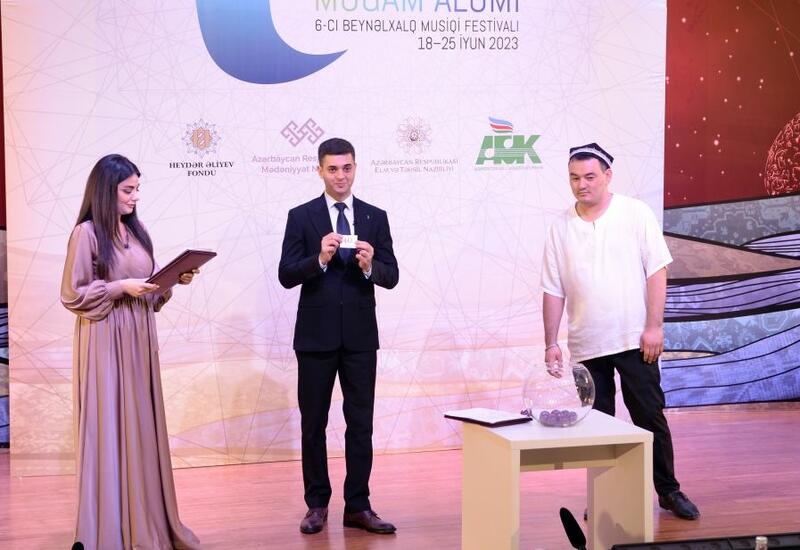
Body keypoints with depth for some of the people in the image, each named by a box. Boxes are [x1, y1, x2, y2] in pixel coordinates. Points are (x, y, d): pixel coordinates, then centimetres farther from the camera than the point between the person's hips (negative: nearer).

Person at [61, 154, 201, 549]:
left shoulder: (136, 231, 12)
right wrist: (120, 287, -18)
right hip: (106, 343, -7)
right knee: (108, 428, -2)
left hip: (139, 340, 7)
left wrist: (172, 280, 0)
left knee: (141, 426, 10)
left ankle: (144, 517, 19)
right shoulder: (86, 233, -9)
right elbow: (72, 295, -11)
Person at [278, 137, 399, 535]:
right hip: (316, 336, -1)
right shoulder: (301, 217, 0)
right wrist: (320, 259, -22)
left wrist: (370, 266, -19)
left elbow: (391, 276, 2)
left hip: (360, 335, 2)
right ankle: (317, 505, 19)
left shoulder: (375, 217, 5)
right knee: (313, 424, 7)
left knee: (361, 424, 4)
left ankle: (358, 506, 13)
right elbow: (286, 276, -6)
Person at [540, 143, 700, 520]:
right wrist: (551, 343, 2)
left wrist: (654, 326, -11)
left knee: (650, 417, 3)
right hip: (586, 345, 2)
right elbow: (553, 291, 5)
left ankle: (668, 490, 16)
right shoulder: (561, 228, 4)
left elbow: (657, 272, -5)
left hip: (634, 339, -2)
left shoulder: (636, 214, -3)